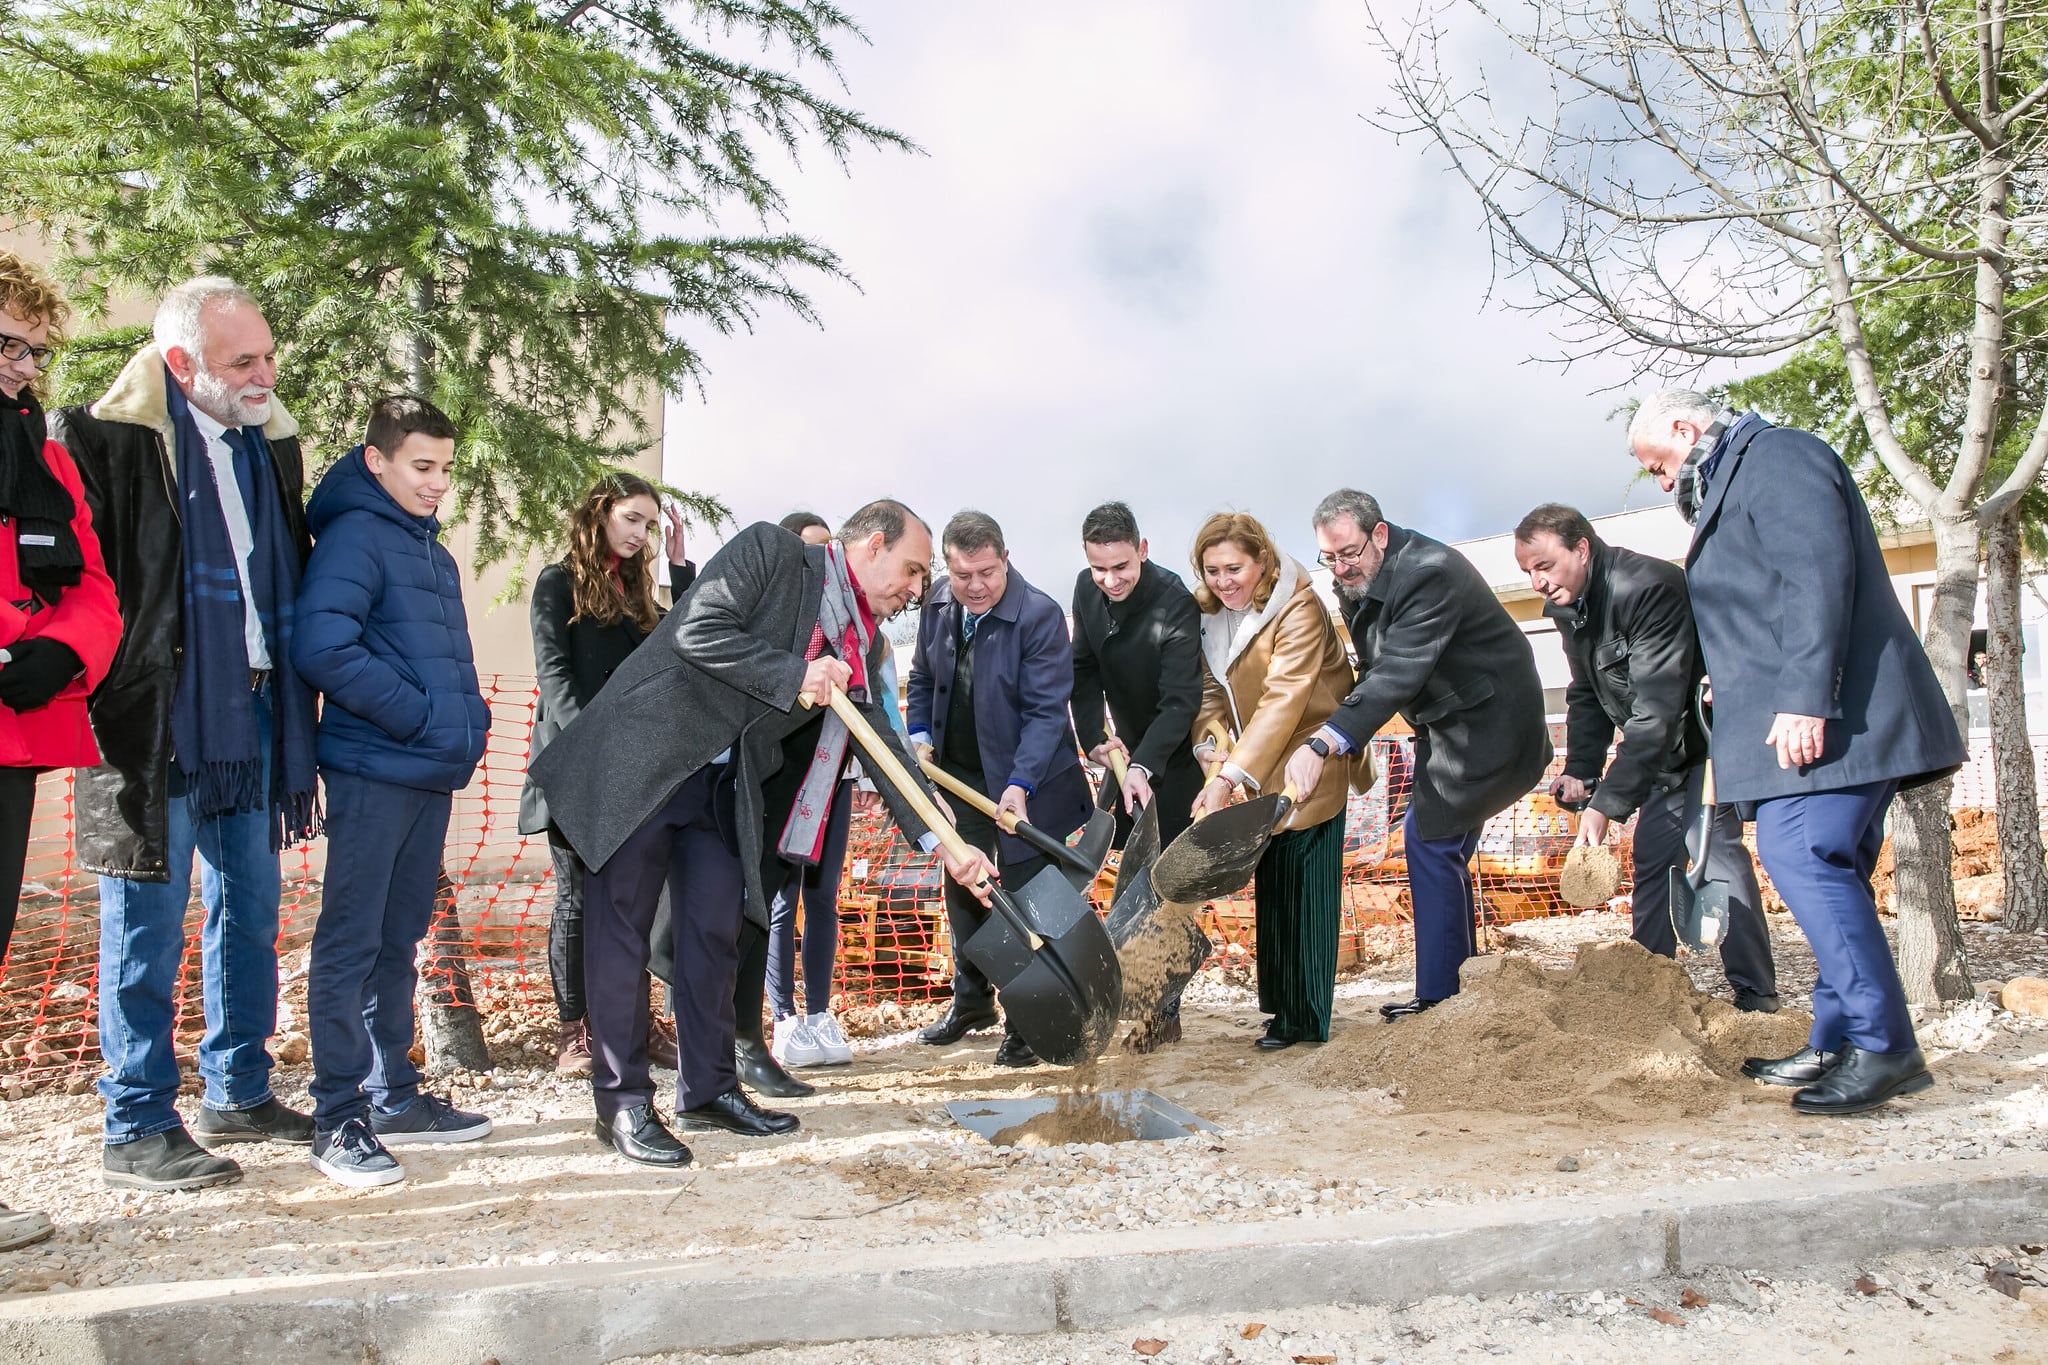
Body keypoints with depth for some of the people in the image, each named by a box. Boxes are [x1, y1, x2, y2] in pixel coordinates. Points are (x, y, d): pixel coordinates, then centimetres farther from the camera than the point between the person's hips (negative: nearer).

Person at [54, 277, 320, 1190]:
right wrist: (112, 696, -15)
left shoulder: (268, 443, 11)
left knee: (250, 913, 15)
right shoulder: (108, 439, -10)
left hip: (252, 717, 7)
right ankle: (138, 1131, 15)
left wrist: (293, 702, 12)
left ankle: (240, 1095, 30)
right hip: (157, 725, -7)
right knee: (148, 928, 2)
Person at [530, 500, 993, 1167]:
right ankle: (622, 1101, 8)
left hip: (723, 786, 7)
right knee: (620, 928, -1)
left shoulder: (860, 642, 7)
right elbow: (699, 631, -22)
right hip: (641, 758, -7)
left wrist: (940, 842, 0)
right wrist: (794, 675, -19)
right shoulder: (771, 550, -11)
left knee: (716, 932, 9)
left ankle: (708, 1087, 22)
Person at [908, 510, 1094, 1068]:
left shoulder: (1040, 616, -21)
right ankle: (971, 1000, 34)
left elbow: (1046, 709, -22)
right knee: (962, 888, 16)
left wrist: (1020, 783, -31)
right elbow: (922, 678, 14)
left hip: (1026, 780, -6)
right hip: (958, 773, 6)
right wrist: (920, 736, 0)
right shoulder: (937, 606, -1)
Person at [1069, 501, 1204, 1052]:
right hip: (1129, 750, 7)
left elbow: (1181, 702, -30)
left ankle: (1164, 1011, 4)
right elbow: (1085, 670, 3)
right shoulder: (1088, 590, -6)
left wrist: (1143, 766, -41)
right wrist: (1094, 737, -10)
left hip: (1175, 757, -7)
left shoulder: (1175, 603, -28)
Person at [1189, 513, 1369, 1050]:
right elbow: (1212, 689, 3)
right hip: (1260, 769, 7)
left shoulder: (1299, 606, -22)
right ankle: (1282, 1006, 25)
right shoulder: (1209, 611, 1)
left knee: (1301, 890, -3)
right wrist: (1212, 759, -13)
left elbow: (1283, 699, -30)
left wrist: (1230, 776, -36)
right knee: (1271, 889, 13)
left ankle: (1304, 1019, 8)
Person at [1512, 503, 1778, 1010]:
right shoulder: (1568, 605, -3)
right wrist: (1580, 771, -8)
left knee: (1714, 848, -17)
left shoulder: (1648, 587, -32)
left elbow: (1656, 709, -37)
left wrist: (1607, 802, -40)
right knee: (1652, 857, 6)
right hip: (1664, 750, 8)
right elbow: (1586, 695, 8)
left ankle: (1756, 994, -10)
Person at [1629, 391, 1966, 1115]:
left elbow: (1819, 578, -19)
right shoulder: (1734, 479, 26)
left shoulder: (1778, 456, -5)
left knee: (1801, 858, -17)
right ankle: (1836, 1044, 14)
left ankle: (1884, 1048, -13)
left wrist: (1803, 700, -26)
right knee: (1827, 872, 9)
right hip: (1821, 718, 11)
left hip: (1821, 716, -11)